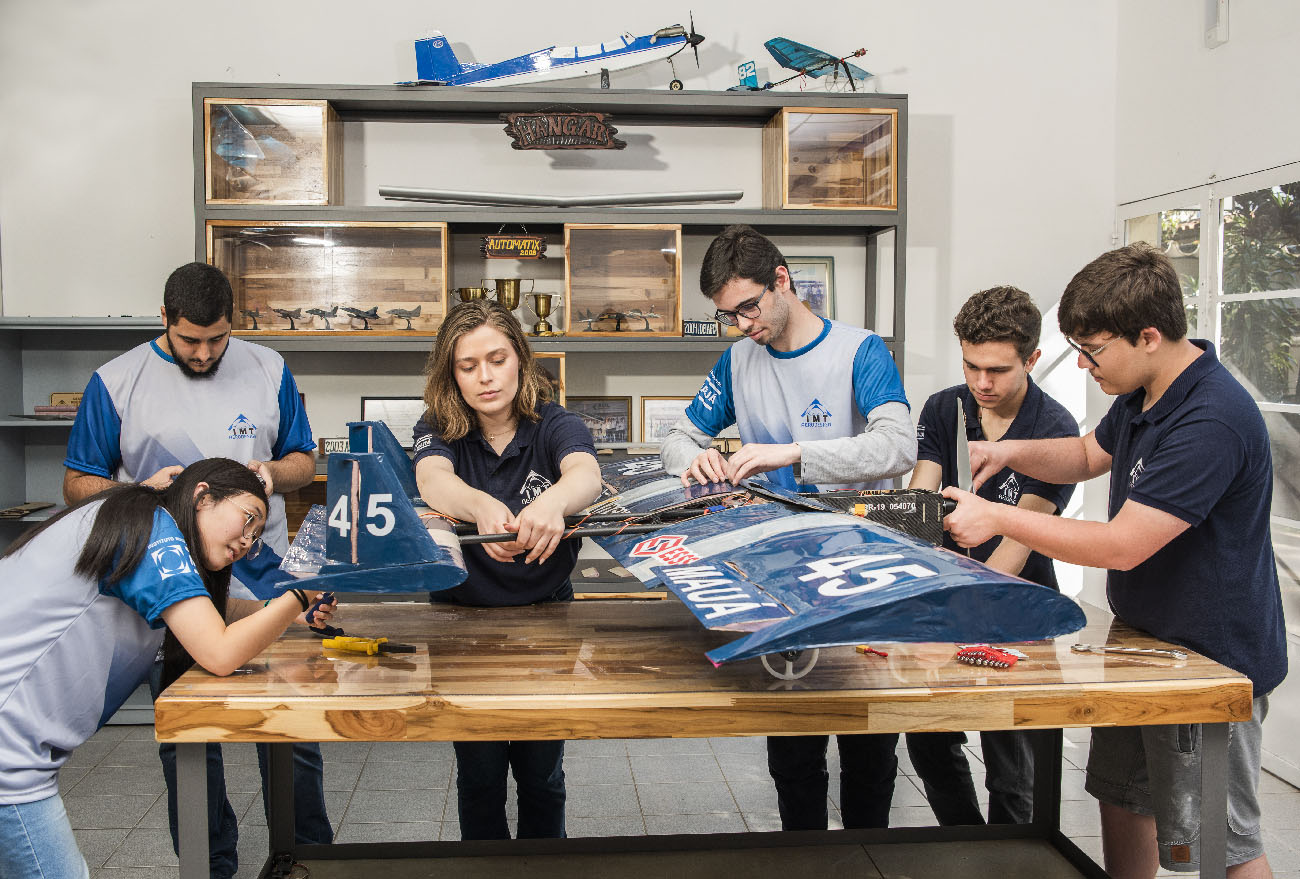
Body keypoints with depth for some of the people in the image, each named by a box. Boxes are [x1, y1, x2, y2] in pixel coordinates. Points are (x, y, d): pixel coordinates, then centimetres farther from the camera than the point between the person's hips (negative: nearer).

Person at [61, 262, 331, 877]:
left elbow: (304, 460, 12)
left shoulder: (268, 370, 3)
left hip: (264, 581, 1)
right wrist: (144, 491, -17)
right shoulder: (116, 382, -1)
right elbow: (77, 485, 2)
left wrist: (271, 472, -11)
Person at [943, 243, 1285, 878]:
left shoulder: (1211, 422, -29)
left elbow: (1120, 546, -30)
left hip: (1213, 661, -9)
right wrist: (1014, 452, 0)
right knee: (1122, 798, 20)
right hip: (1144, 636, 9)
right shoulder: (1143, 394, 2)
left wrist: (998, 519, -22)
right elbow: (1090, 454, 20)